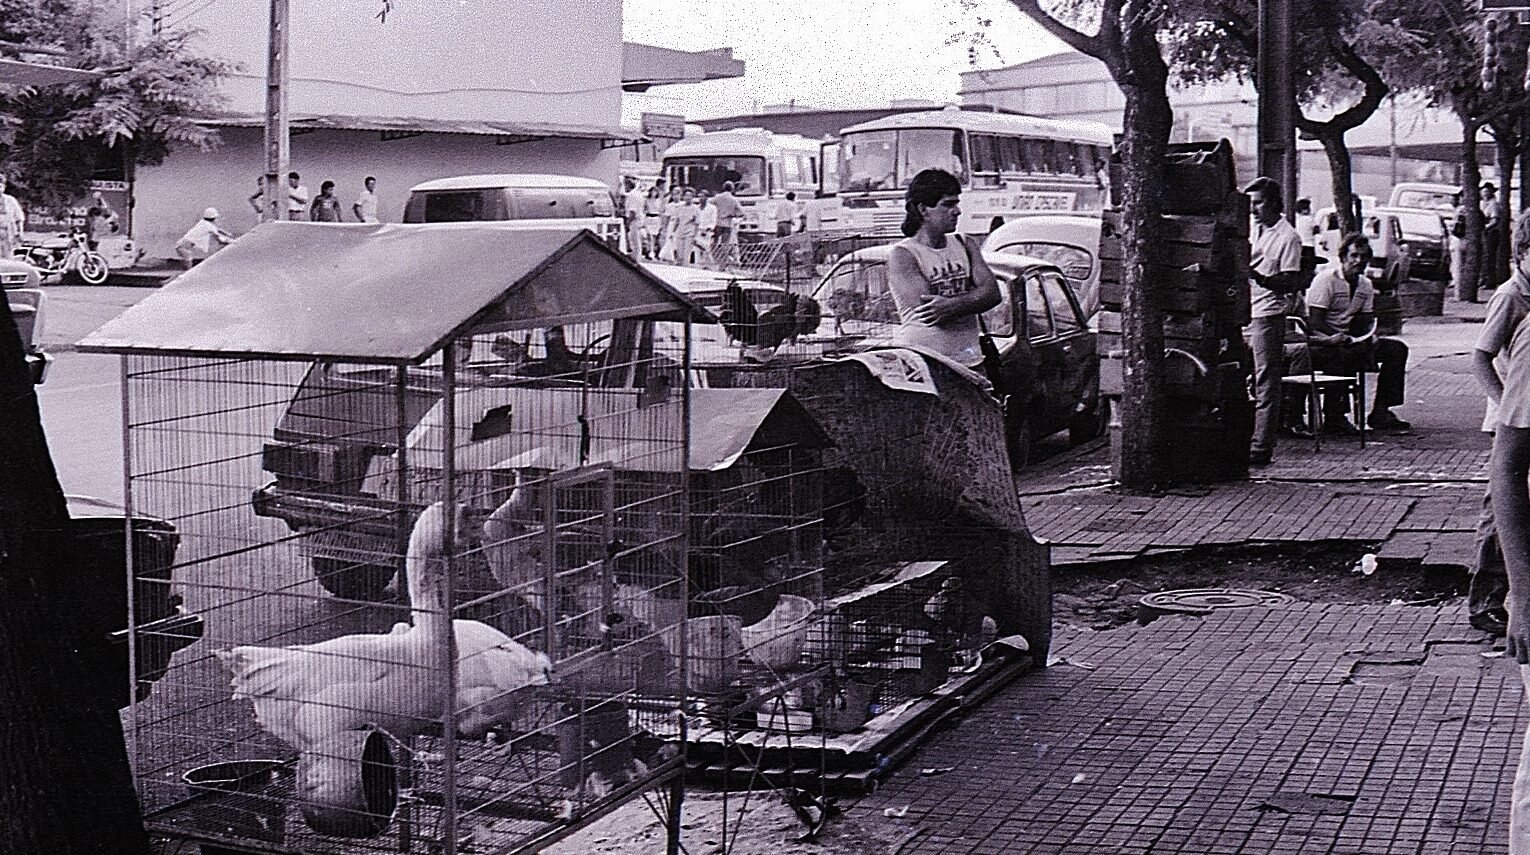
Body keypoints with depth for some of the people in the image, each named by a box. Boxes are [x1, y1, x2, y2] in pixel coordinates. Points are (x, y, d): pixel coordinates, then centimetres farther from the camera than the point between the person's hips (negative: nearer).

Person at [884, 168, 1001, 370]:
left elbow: (992, 293, 1)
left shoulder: (962, 245, 14)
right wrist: (973, 299, -8)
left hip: (969, 361, 5)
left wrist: (951, 305, -16)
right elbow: (925, 312, -16)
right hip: (921, 363, -5)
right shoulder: (902, 255, -4)